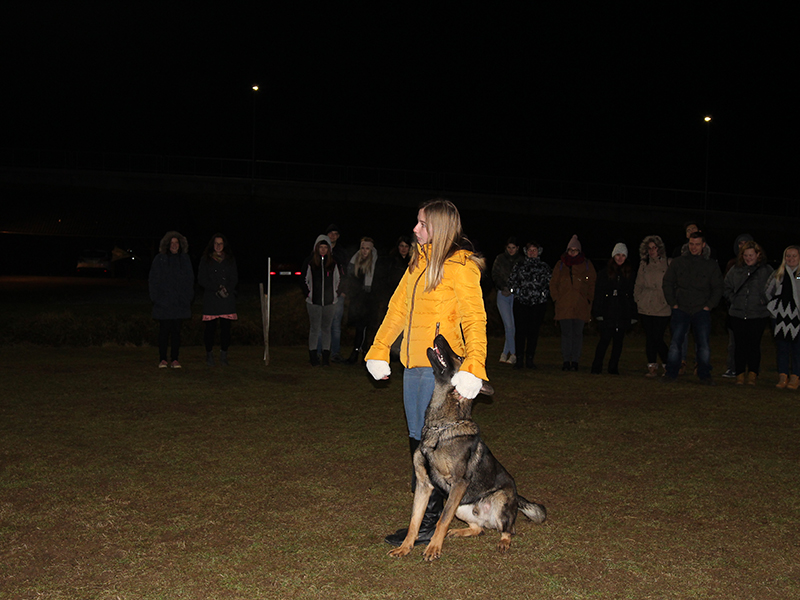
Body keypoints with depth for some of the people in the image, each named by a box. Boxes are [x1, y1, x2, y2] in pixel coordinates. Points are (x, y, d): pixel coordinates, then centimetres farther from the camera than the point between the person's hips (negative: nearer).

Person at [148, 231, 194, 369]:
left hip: (180, 302, 2)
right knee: (164, 329, -1)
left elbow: (190, 279, 13)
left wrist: (189, 297, 5)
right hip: (164, 301, -2)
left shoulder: (185, 259, 9)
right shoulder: (160, 259, 1)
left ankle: (174, 359, 9)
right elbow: (153, 280, 2)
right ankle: (163, 359, 5)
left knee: (176, 330, 4)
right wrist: (155, 297, -6)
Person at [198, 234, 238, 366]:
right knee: (210, 327, -4)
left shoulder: (230, 260, 15)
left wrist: (227, 289, -8)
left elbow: (234, 278, 10)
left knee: (226, 327, -3)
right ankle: (209, 354, 6)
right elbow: (201, 279, 1)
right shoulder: (205, 260, 8)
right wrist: (217, 289, -10)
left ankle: (224, 355, 6)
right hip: (210, 299, -2)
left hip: (227, 299, 2)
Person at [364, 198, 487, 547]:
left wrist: (472, 369, -27)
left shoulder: (459, 265, -9)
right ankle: (426, 503, 21)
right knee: (417, 440, 11)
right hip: (414, 365, 8)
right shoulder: (419, 261, 16)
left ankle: (431, 522, 4)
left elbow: (474, 319, -16)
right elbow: (398, 308, 20)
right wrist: (378, 352, 15)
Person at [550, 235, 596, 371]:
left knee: (577, 333, 0)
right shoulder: (561, 264, 10)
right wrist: (557, 299, 3)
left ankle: (575, 361, 5)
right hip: (564, 306, 0)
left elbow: (593, 283, 10)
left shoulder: (587, 264, 8)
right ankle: (566, 361, 0)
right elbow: (553, 283, 13)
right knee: (566, 333, -3)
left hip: (581, 306, 0)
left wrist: (589, 299, 1)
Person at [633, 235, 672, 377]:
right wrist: (637, 299, 8)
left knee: (657, 338, -9)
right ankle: (652, 367, 13)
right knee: (649, 338, 5)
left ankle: (668, 366, 9)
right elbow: (639, 284, 18)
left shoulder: (668, 264, 1)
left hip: (662, 307, -4)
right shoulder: (644, 264, 13)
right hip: (645, 307, 4)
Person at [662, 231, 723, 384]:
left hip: (702, 310, 0)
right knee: (675, 343, -2)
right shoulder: (678, 262, 6)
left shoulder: (711, 265, 5)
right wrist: (672, 303, 2)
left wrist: (709, 305, -2)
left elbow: (717, 288, 8)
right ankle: (671, 373, 6)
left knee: (704, 344, -1)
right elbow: (667, 283, 10)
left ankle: (704, 375, 10)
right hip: (681, 310, 0)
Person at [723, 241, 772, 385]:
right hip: (737, 315, 2)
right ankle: (740, 375, 11)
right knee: (740, 345, 4)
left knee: (754, 345, -1)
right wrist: (734, 301, 2)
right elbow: (726, 288, 14)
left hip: (758, 315, -2)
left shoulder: (767, 270, 2)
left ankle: (753, 374, 8)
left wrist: (764, 302, -7)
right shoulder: (736, 270, 8)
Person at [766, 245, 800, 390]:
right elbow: (768, 292, 21)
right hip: (782, 316, 4)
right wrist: (773, 309, 13)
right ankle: (782, 377, 9)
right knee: (782, 347, 5)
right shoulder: (778, 273, 12)